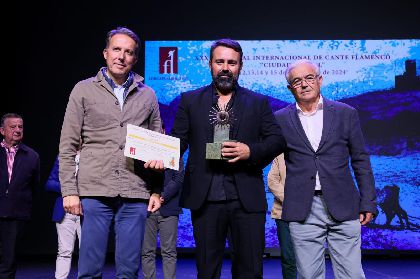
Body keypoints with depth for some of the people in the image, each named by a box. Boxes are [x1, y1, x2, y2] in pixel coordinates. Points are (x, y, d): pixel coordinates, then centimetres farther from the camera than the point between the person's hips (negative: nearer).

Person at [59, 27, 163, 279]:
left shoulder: (148, 95, 12)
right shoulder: (84, 90, 7)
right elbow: (68, 145, 4)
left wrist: (157, 190, 9)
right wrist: (69, 190, -4)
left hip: (136, 195, 2)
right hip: (94, 191, -1)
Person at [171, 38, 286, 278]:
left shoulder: (258, 102, 10)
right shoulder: (190, 100, 11)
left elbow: (278, 140, 5)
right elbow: (178, 140, 5)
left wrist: (251, 151, -13)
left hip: (247, 197, 0)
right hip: (205, 198, 1)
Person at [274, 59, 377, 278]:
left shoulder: (346, 114, 7)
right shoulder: (280, 119, 6)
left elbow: (361, 161, 8)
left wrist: (368, 202, 5)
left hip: (343, 208, 0)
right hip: (303, 210, 0)